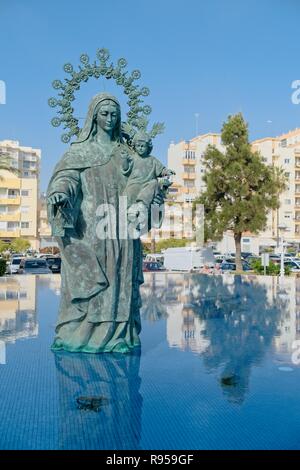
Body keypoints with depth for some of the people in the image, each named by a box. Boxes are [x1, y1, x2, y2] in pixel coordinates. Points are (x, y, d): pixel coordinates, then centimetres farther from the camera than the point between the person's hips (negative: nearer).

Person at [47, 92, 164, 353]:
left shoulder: (124, 151, 18)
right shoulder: (80, 149, 5)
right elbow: (66, 176, -9)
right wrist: (59, 192, -31)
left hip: (120, 227, 4)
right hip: (90, 226, -4)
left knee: (121, 282, 1)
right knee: (87, 281, -8)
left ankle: (118, 336, 6)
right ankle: (77, 334, 0)